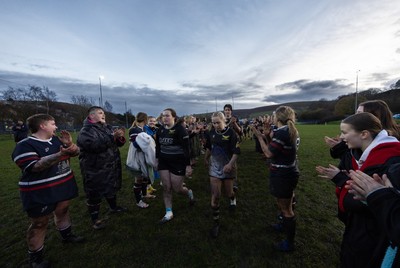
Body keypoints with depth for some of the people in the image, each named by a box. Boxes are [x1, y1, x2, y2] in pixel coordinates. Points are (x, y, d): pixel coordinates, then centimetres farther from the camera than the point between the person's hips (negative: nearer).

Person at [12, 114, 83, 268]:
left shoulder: (57, 140, 4)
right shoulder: (25, 145, -17)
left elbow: (76, 153, 4)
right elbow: (34, 166, -29)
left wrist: (70, 144, -16)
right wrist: (60, 154, -38)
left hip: (63, 187, 7)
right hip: (40, 194, -7)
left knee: (63, 211, 22)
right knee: (39, 224, 8)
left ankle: (67, 235, 42)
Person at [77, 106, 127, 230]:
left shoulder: (107, 127, 7)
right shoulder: (86, 131, -13)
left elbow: (117, 143, 11)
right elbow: (94, 145, -30)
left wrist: (120, 137, -11)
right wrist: (112, 137, -32)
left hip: (111, 167, 7)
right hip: (95, 170, -7)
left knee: (112, 188, 22)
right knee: (94, 194, 7)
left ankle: (113, 207, 44)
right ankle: (95, 219, 26)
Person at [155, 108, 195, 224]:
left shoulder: (180, 129, -15)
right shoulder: (160, 129, 3)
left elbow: (186, 148, -16)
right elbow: (158, 146, 15)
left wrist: (188, 165, -17)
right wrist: (157, 159, 16)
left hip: (178, 162, -5)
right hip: (164, 162, 5)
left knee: (176, 189, 3)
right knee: (166, 187, 7)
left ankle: (189, 192, 38)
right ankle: (169, 213, 25)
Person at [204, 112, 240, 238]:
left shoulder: (231, 133, -14)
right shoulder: (212, 132, -1)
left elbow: (236, 152, -15)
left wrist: (230, 164, -25)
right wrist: (206, 159, 17)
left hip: (227, 167, -2)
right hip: (215, 167, 3)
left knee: (228, 193, 14)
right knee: (215, 196, 0)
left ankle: (233, 199, 53)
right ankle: (216, 223, 18)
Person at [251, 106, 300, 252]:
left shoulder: (281, 132, -24)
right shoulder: (290, 130, 7)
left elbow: (269, 153, -21)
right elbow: (274, 147, 7)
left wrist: (259, 136, -15)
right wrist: (267, 133, 0)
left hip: (282, 175, -10)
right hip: (289, 172, 10)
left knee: (286, 208, 7)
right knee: (285, 204, 30)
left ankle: (289, 243, 26)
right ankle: (285, 225, 53)